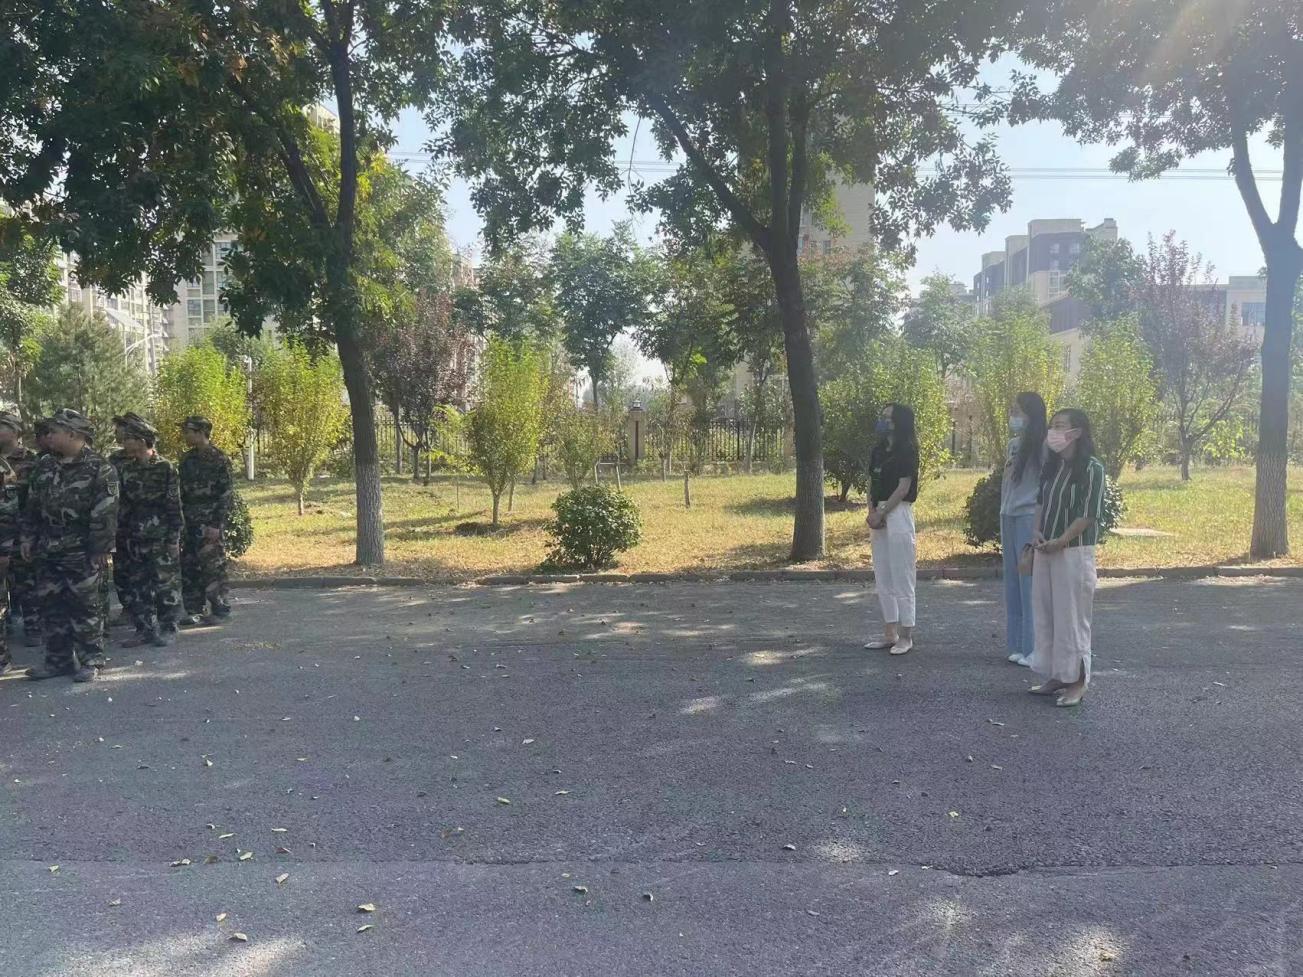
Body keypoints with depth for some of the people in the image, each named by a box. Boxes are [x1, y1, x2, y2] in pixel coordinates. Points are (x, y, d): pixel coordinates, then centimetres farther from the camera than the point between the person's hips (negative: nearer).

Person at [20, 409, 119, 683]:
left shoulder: (99, 469, -12)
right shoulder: (45, 467, 9)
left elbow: (105, 514, -15)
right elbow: (32, 505, 17)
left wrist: (100, 551, -17)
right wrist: (29, 536, 11)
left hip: (82, 555, -6)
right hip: (50, 553, 6)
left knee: (84, 608, 0)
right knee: (53, 606, 10)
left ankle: (90, 661, 9)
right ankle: (58, 660, 20)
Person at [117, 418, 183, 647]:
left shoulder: (165, 468, -8)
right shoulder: (124, 469, 8)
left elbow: (174, 506, -8)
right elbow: (120, 505, 12)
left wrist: (174, 538, -12)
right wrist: (119, 537, 8)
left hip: (160, 539, -6)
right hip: (133, 540, 6)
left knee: (166, 585, -1)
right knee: (136, 587, 8)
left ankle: (167, 629, 9)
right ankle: (145, 629, 18)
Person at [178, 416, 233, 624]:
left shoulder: (218, 459, -8)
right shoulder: (187, 459, 12)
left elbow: (226, 495, -11)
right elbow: (182, 492, 17)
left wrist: (217, 524, -16)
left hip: (210, 523, -6)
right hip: (190, 522, 7)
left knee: (212, 565, -6)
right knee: (189, 567, 5)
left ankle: (218, 605, 5)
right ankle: (194, 610, 12)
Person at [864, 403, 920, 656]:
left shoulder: (906, 450, -7)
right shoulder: (878, 450, 14)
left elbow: (903, 487, -13)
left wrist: (881, 514, -14)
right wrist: (871, 511, -2)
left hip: (898, 514, -8)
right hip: (879, 516, 8)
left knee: (901, 577, -4)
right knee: (882, 578, 10)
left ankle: (906, 636, 3)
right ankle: (890, 633, 18)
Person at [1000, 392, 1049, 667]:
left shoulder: (1041, 446, -9)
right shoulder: (1014, 444, 14)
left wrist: (1038, 525, -15)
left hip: (1029, 517, -8)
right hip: (1009, 517, 8)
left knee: (1030, 585, -4)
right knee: (1013, 583, 9)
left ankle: (1033, 648, 2)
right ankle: (1017, 645, 17)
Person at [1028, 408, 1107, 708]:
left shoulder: (1091, 468, -11)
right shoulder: (1051, 466, 10)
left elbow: (1089, 514, -14)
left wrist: (1060, 542, -18)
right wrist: (1037, 533, 0)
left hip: (1075, 552, -7)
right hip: (1045, 551, 7)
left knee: (1072, 615, -2)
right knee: (1045, 613, 10)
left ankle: (1077, 680, 8)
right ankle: (1056, 675, 20)